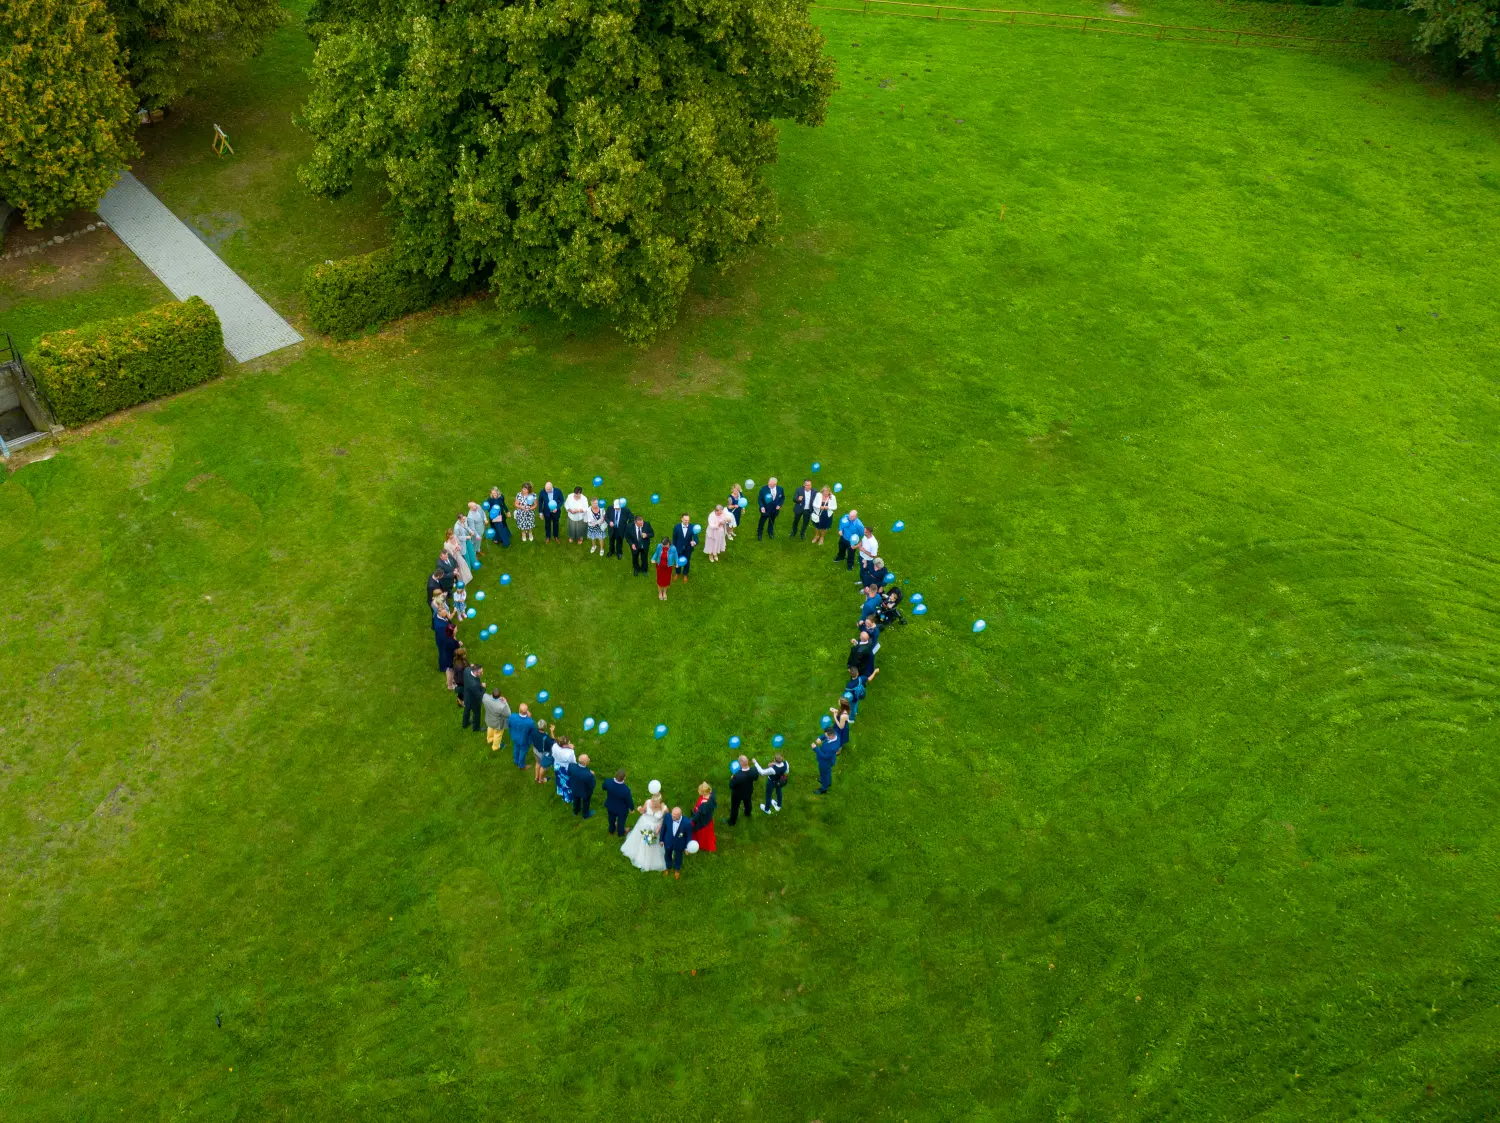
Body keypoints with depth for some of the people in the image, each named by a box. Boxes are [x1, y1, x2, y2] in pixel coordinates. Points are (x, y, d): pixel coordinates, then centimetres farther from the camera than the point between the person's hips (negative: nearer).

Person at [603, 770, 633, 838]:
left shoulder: (608, 782, -34)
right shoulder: (626, 790, -44)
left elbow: (604, 788, -8)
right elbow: (629, 801, -23)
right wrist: (632, 807, -1)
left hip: (610, 806, 3)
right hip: (621, 809, -3)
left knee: (612, 819, 34)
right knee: (621, 821, 29)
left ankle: (611, 830, 63)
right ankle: (621, 833, 59)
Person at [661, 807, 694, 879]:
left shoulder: (687, 823, -37)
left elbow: (689, 835, -17)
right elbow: (663, 828, -11)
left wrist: (687, 847, -5)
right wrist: (661, 840, 2)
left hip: (679, 844, -1)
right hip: (668, 842, 1)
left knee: (678, 857, 29)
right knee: (668, 855, 30)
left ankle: (677, 869, 61)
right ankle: (668, 867, 63)